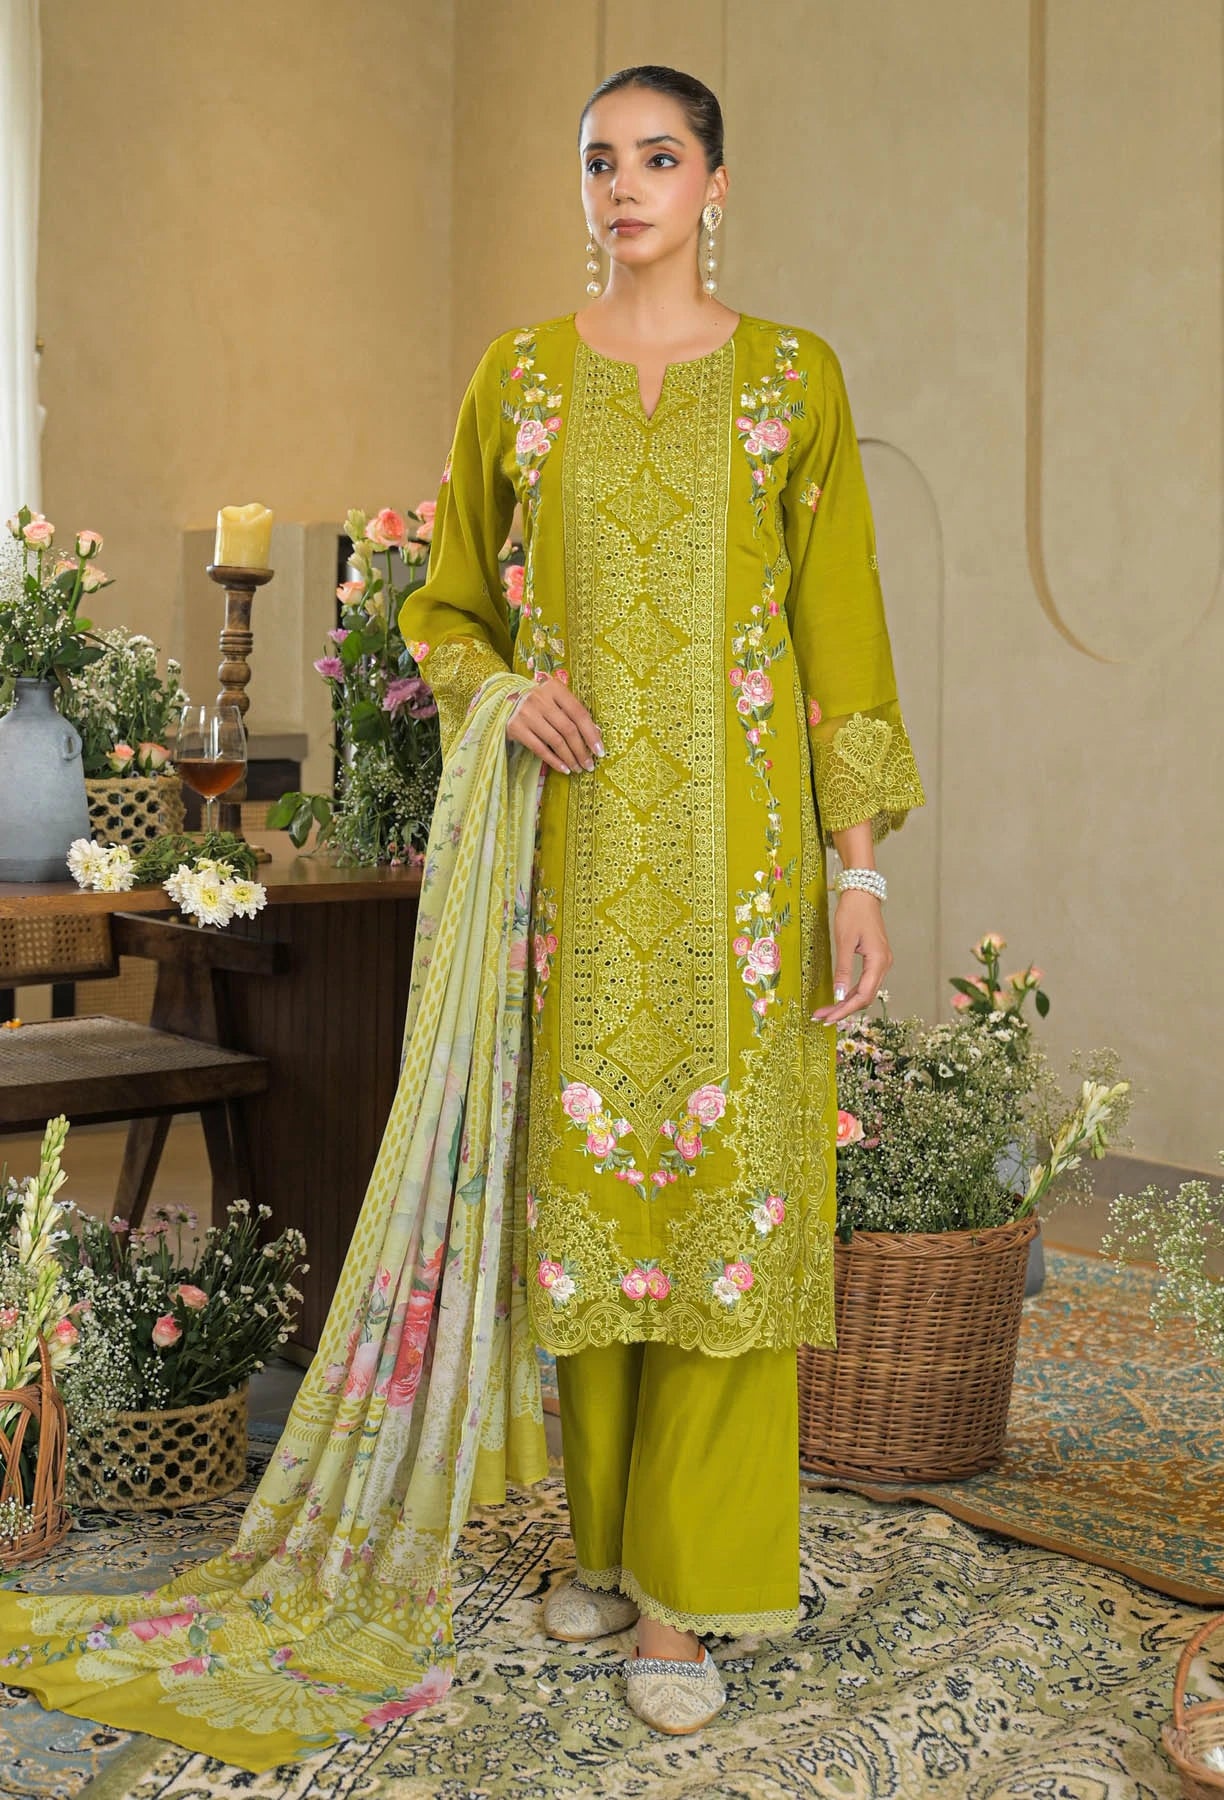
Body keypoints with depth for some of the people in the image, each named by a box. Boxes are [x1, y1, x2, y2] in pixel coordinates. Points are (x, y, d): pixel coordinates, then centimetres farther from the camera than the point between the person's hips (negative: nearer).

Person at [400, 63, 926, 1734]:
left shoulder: (793, 379, 4)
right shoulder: (518, 378, 9)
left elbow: (842, 629, 2)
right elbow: (445, 606, 16)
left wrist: (862, 864, -3)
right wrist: (502, 690, -7)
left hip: (735, 844, -2)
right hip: (574, 837, 2)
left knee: (727, 1182, -2)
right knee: (583, 1170, 7)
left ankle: (687, 1590, 9)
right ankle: (601, 1533, 25)